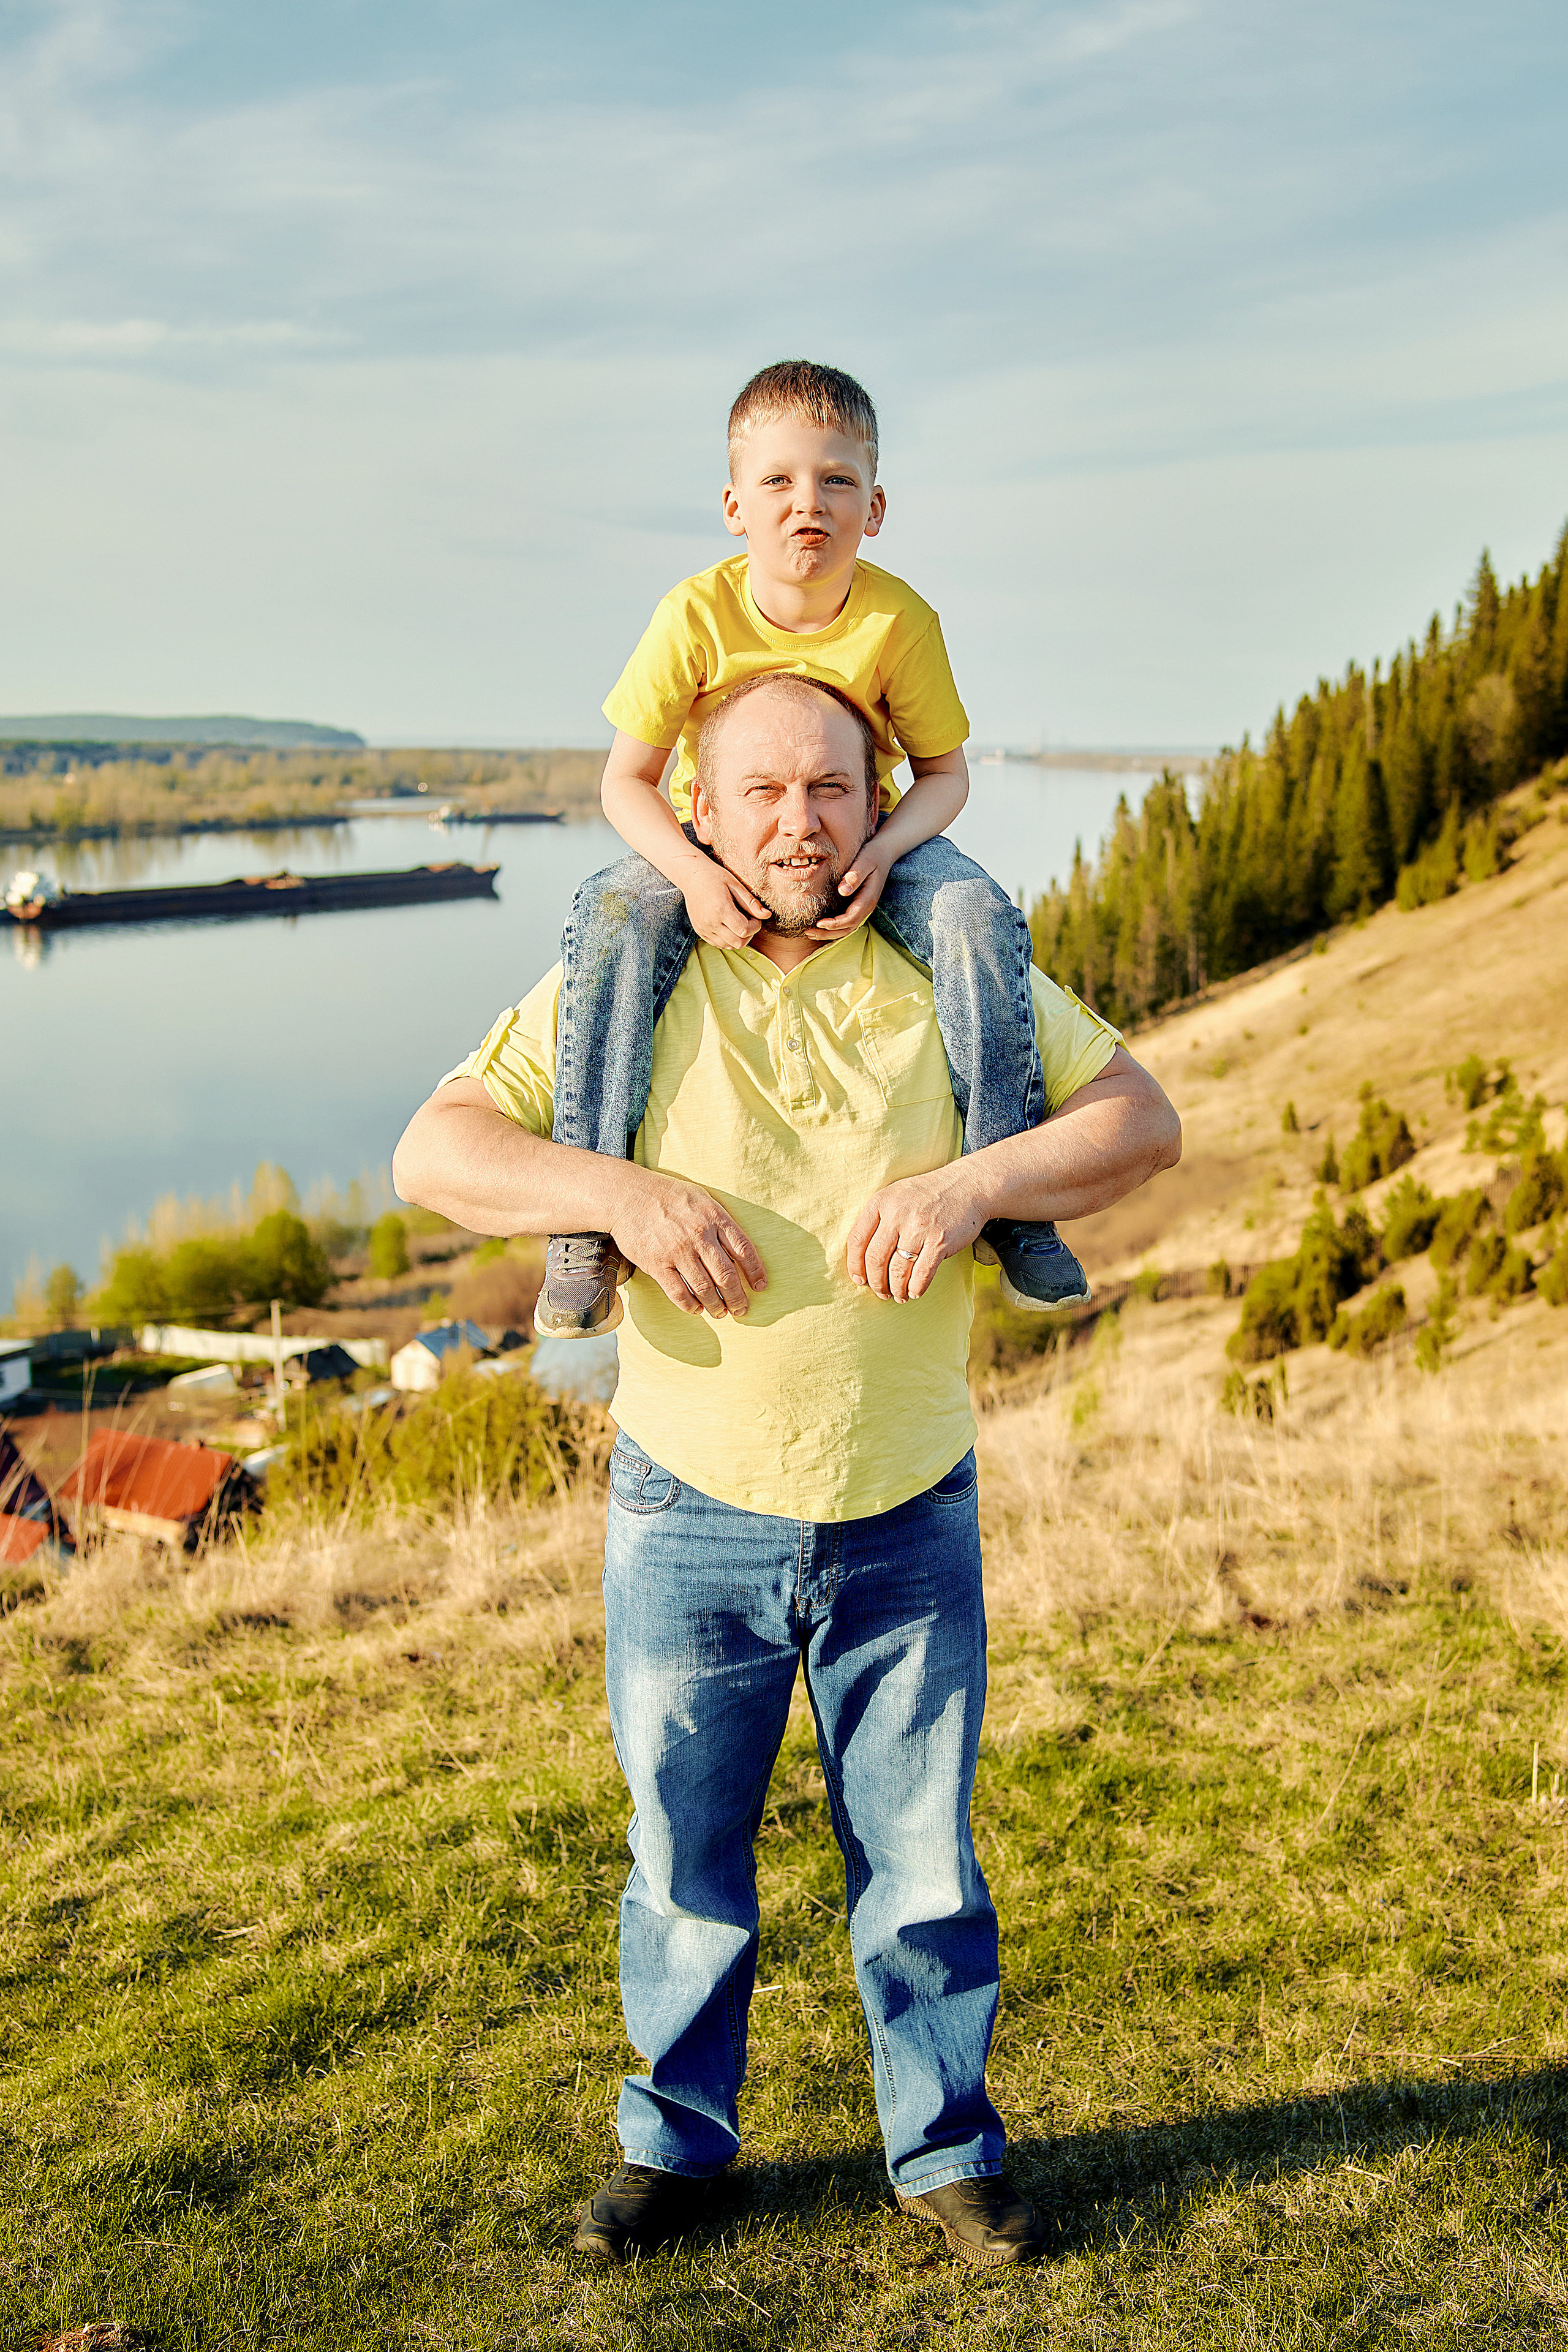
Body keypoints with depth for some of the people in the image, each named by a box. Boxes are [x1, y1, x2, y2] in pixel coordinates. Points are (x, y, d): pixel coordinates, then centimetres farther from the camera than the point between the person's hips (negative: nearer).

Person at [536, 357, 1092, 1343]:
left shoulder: (900, 621, -15)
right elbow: (626, 780, -13)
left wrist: (882, 855, -28)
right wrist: (694, 872, -32)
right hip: (709, 841, -1)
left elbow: (945, 771, -7)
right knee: (614, 916, -32)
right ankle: (587, 1222, -25)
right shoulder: (698, 614, -17)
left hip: (868, 837, 1)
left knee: (980, 918, -29)